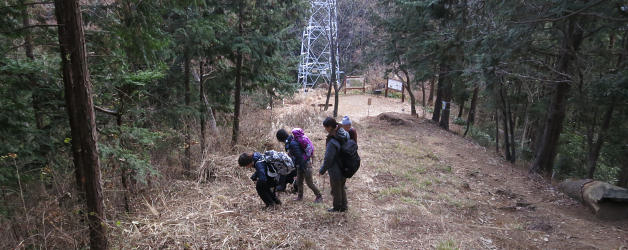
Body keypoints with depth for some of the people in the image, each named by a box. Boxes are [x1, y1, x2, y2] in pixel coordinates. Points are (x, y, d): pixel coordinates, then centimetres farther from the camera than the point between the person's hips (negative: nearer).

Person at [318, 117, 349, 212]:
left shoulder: (332, 142, -32)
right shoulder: (346, 134, -8)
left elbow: (328, 159, -24)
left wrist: (322, 170, -8)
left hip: (336, 171, -7)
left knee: (336, 191, 15)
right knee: (342, 188, 26)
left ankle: (337, 208, 33)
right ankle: (343, 206, 39)